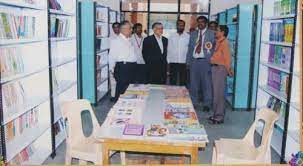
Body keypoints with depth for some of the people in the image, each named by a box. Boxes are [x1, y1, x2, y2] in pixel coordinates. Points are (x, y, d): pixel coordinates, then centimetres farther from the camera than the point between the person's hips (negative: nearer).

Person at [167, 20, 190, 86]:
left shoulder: (188, 37, 3)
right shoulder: (171, 36, 7)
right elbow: (169, 50, 7)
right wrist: (168, 62, 3)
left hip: (183, 63, -1)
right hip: (173, 63, 1)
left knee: (183, 83, 4)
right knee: (172, 83, 4)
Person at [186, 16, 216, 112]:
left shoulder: (211, 34, 2)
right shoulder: (193, 34, 15)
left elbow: (214, 49, -3)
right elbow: (190, 49, 14)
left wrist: (210, 62, -11)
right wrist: (188, 62, 7)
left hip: (205, 61, -4)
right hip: (194, 61, 4)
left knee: (206, 83, 1)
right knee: (193, 84, 8)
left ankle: (207, 104, 12)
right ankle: (194, 103, 20)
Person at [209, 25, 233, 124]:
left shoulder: (224, 43, -13)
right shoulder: (219, 42, 15)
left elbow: (227, 57, -17)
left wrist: (228, 70, -15)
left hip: (220, 68, -9)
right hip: (215, 68, 9)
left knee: (219, 93, -6)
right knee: (216, 92, 14)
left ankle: (219, 117, 1)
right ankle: (216, 114, 23)